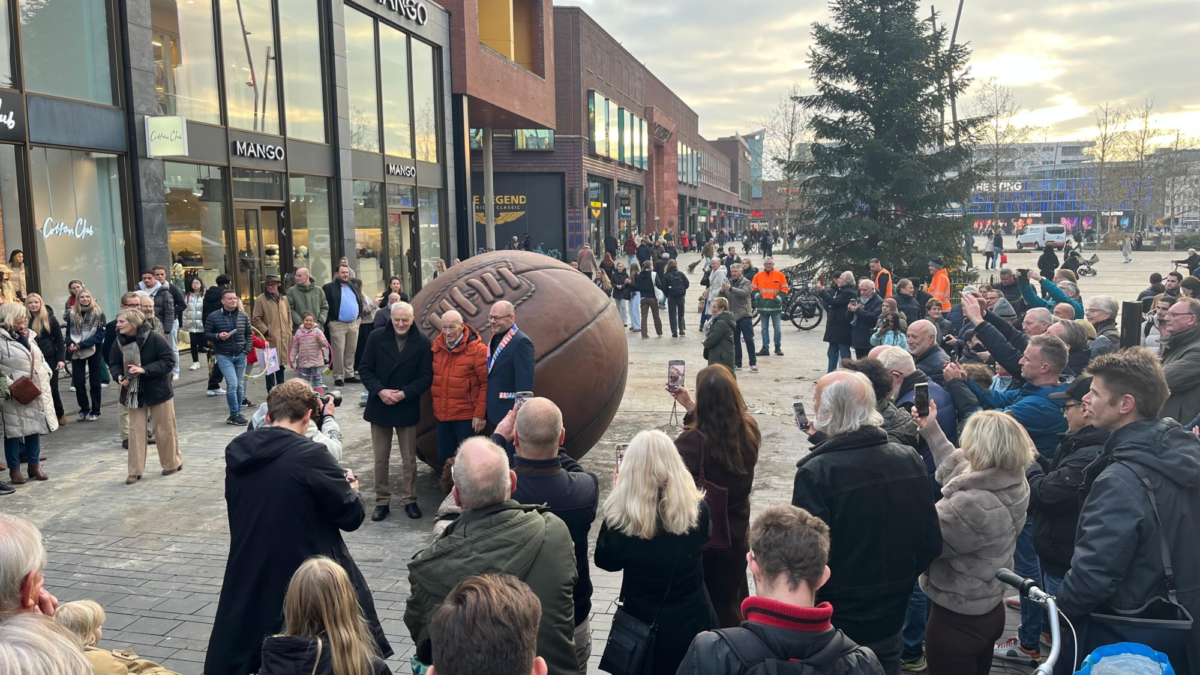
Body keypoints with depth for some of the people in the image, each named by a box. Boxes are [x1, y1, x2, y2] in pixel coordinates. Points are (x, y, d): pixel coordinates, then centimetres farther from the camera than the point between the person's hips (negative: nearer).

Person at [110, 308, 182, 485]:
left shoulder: (154, 338, -19)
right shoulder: (119, 342, -4)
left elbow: (169, 360, -18)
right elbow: (114, 363, 8)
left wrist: (145, 369, -27)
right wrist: (119, 376, -14)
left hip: (158, 390, -4)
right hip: (134, 392, 4)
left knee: (164, 429, 8)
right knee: (136, 430, 4)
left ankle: (172, 463, 25)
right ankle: (135, 470, 11)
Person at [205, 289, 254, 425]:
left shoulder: (243, 316, 5)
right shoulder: (213, 317, -4)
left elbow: (249, 334, 13)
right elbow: (206, 334, 1)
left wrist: (247, 349, 1)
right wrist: (218, 336, -17)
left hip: (240, 355, 4)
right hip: (224, 356, -4)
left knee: (240, 385, 7)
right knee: (232, 384, -14)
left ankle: (237, 414, 18)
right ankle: (235, 414, -3)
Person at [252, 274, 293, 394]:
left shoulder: (283, 298, 13)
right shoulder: (260, 300, -4)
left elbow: (289, 315, 20)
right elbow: (256, 319, -6)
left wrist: (289, 331, 12)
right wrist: (266, 331, -12)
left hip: (284, 338, 5)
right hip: (270, 339, -5)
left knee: (281, 364, 14)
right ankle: (271, 392, 3)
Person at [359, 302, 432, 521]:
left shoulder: (422, 342, -7)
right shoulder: (376, 337, -3)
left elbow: (426, 377, -7)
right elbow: (365, 369, -2)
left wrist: (404, 394, -18)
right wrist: (380, 390, -17)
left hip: (407, 409, -1)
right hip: (379, 406, 1)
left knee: (409, 460, 9)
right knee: (380, 459, 9)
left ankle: (410, 500, 22)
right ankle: (382, 501, 21)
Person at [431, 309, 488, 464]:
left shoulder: (477, 349, -11)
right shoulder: (437, 346, 6)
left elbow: (486, 383, -12)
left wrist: (480, 414, -13)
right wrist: (435, 403, 10)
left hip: (467, 416, -5)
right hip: (442, 415, 6)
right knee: (444, 458, 12)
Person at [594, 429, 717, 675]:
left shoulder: (620, 515, -21)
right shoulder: (698, 509, -16)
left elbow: (606, 561, -2)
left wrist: (616, 495, -4)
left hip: (642, 627, -1)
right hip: (692, 622, 1)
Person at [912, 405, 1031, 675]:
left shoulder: (971, 505, -35)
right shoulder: (1014, 484, -7)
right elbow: (957, 468, 11)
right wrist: (931, 429, 13)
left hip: (957, 619, -9)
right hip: (990, 610, 9)